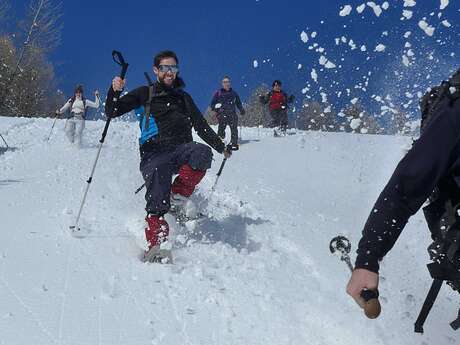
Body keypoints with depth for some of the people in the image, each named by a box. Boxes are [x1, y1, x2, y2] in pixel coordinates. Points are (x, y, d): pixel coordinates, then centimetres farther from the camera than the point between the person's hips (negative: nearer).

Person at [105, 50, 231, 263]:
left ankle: (177, 198, -19)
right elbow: (112, 112, 9)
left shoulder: (184, 98, 27)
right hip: (154, 151, -2)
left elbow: (202, 127, 31)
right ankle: (156, 246, -42)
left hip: (181, 149, 3)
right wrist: (114, 91, -9)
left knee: (203, 153, -31)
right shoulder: (145, 94, 17)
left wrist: (221, 147, 22)